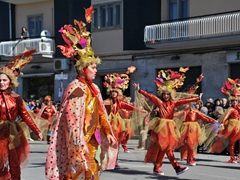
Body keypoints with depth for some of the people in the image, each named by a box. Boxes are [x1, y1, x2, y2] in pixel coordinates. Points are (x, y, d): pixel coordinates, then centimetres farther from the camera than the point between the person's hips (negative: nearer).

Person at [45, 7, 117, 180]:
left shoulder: (92, 87, 11)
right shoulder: (77, 88, -16)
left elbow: (100, 113, 17)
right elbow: (73, 118, -21)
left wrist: (107, 132, 11)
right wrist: (80, 146, -23)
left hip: (91, 142, 9)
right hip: (80, 143, -9)